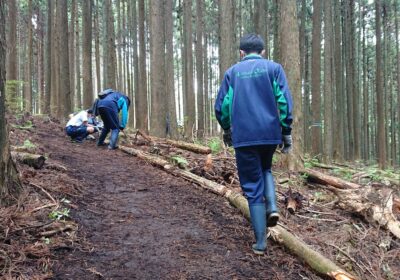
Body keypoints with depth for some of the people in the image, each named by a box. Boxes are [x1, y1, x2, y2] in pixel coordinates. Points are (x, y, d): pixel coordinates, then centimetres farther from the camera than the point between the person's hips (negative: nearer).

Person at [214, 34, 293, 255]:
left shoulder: (232, 72, 8)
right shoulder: (273, 68, 6)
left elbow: (221, 106, 5)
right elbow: (284, 101, -4)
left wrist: (226, 130, 22)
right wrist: (286, 132, 4)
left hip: (243, 137, -1)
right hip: (271, 133, 1)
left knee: (253, 186, 6)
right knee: (265, 169, 29)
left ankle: (260, 242, 6)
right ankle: (272, 206, 4)